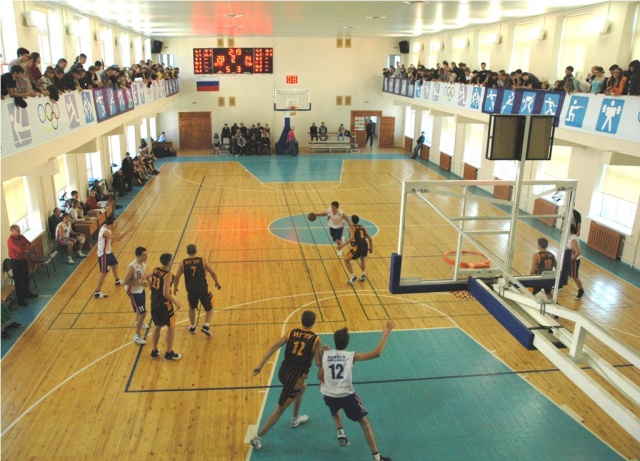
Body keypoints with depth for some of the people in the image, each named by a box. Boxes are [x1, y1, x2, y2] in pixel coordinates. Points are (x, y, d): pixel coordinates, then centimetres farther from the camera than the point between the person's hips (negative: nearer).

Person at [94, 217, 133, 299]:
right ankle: (97, 292, 3)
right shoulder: (105, 232, -30)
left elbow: (114, 236, 13)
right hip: (103, 254, -10)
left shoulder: (107, 227, -1)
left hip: (108, 252, 10)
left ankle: (117, 281, 50)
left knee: (115, 264, 27)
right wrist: (128, 231, -33)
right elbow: (117, 239, -37)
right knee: (104, 273, -4)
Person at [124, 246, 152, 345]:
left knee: (141, 311, 30)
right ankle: (137, 336, 5)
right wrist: (140, 283, -31)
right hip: (133, 292, -8)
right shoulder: (132, 267, -31)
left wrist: (148, 276, -9)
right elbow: (125, 281, -28)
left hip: (141, 289, 8)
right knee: (143, 313, -9)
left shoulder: (144, 263, -7)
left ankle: (138, 322, 61)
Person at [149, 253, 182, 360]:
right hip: (164, 304, -7)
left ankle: (154, 351, 32)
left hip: (154, 303, 7)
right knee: (171, 327, 9)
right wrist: (176, 302, -14)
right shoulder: (168, 275, -21)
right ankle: (169, 353, 16)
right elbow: (166, 294, -26)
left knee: (158, 326, 23)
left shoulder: (155, 270, 1)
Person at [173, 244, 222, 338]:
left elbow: (176, 278, -1)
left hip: (191, 291, 2)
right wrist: (217, 283, 13)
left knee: (192, 308, 29)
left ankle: (192, 327, 39)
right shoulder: (203, 261, -6)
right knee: (209, 309, 18)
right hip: (203, 290, -2)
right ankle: (205, 326, 1)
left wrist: (175, 287, 18)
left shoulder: (183, 263, -3)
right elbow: (213, 273, -5)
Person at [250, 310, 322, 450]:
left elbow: (273, 348, -5)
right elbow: (318, 362, -5)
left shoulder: (291, 332, 0)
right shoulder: (316, 339, -10)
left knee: (303, 387, 36)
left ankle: (295, 418, 50)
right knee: (279, 410, 6)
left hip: (283, 372, 6)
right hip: (295, 378, -6)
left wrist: (260, 365, -3)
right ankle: (257, 438, 9)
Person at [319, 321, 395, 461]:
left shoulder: (325, 354, 5)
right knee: (365, 422, 13)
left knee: (335, 411, 41)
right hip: (347, 396, -3)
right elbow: (376, 353, -9)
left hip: (329, 396, 3)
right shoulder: (351, 356, -3)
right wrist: (385, 334, 0)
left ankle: (341, 434, 28)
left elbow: (320, 376, 14)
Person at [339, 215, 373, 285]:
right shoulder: (362, 227, 22)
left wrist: (343, 245, -14)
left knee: (346, 260, 13)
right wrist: (371, 248, 36)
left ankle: (353, 276, 3)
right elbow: (370, 239, 22)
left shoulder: (351, 227, 5)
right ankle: (363, 274, 31)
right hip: (365, 246, 6)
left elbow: (352, 238, -14)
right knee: (362, 258, 38)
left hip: (357, 247, -6)